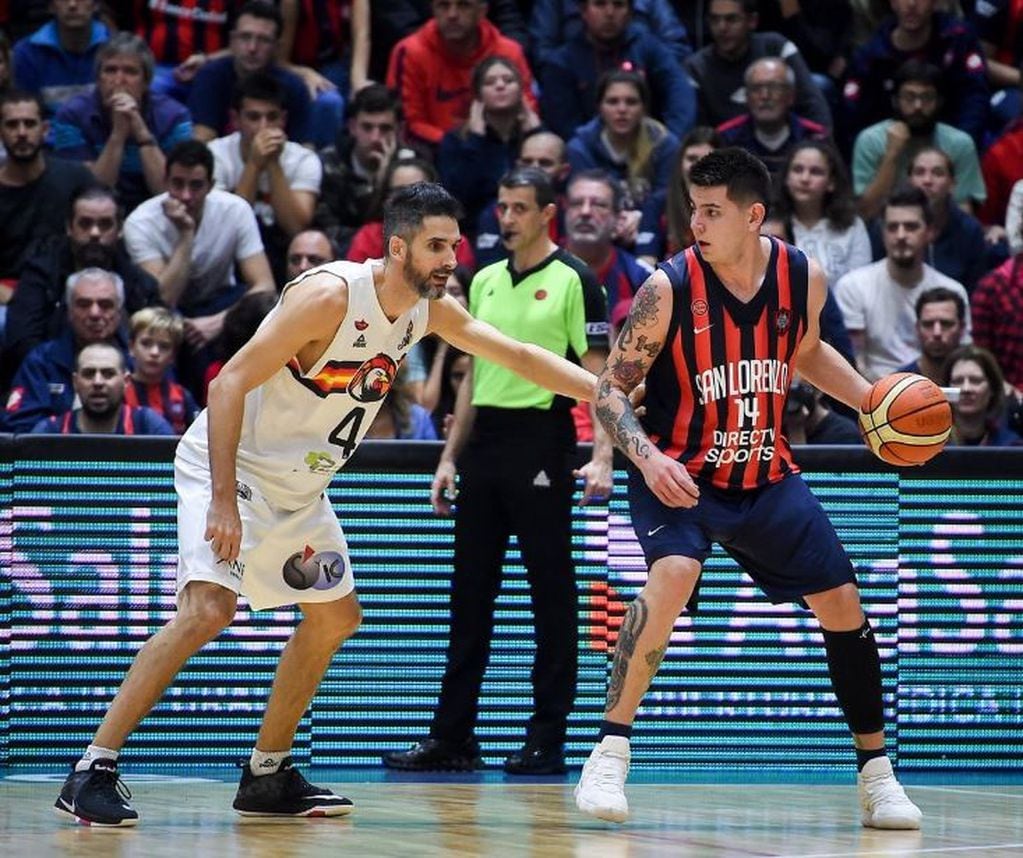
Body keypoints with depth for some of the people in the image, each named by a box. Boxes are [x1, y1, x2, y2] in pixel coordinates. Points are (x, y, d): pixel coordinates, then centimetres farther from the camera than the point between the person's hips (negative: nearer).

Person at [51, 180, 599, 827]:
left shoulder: (430, 310, -1)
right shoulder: (331, 295, -25)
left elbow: (519, 355, 12)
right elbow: (230, 384, -26)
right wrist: (224, 501, -31)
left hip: (299, 487, 9)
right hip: (229, 467, -9)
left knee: (336, 617, 16)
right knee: (209, 608, -25)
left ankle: (268, 777, 26)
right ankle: (93, 773, -22)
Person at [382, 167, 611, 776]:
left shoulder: (573, 281, -4)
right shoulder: (484, 282, 16)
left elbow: (597, 375, -8)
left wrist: (602, 457, -19)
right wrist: (451, 457, 16)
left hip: (542, 442, -7)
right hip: (484, 442, 7)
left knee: (552, 594, -2)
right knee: (470, 593, 7)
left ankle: (548, 740, 2)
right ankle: (453, 737, 11)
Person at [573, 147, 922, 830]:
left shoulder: (803, 278, -7)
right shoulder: (669, 288, -19)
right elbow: (611, 390, -14)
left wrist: (869, 398, 1)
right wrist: (648, 458, -30)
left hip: (766, 475, 4)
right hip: (678, 475, -4)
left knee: (842, 602, 2)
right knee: (672, 577, -31)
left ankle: (877, 775, 18)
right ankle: (610, 755, -21)